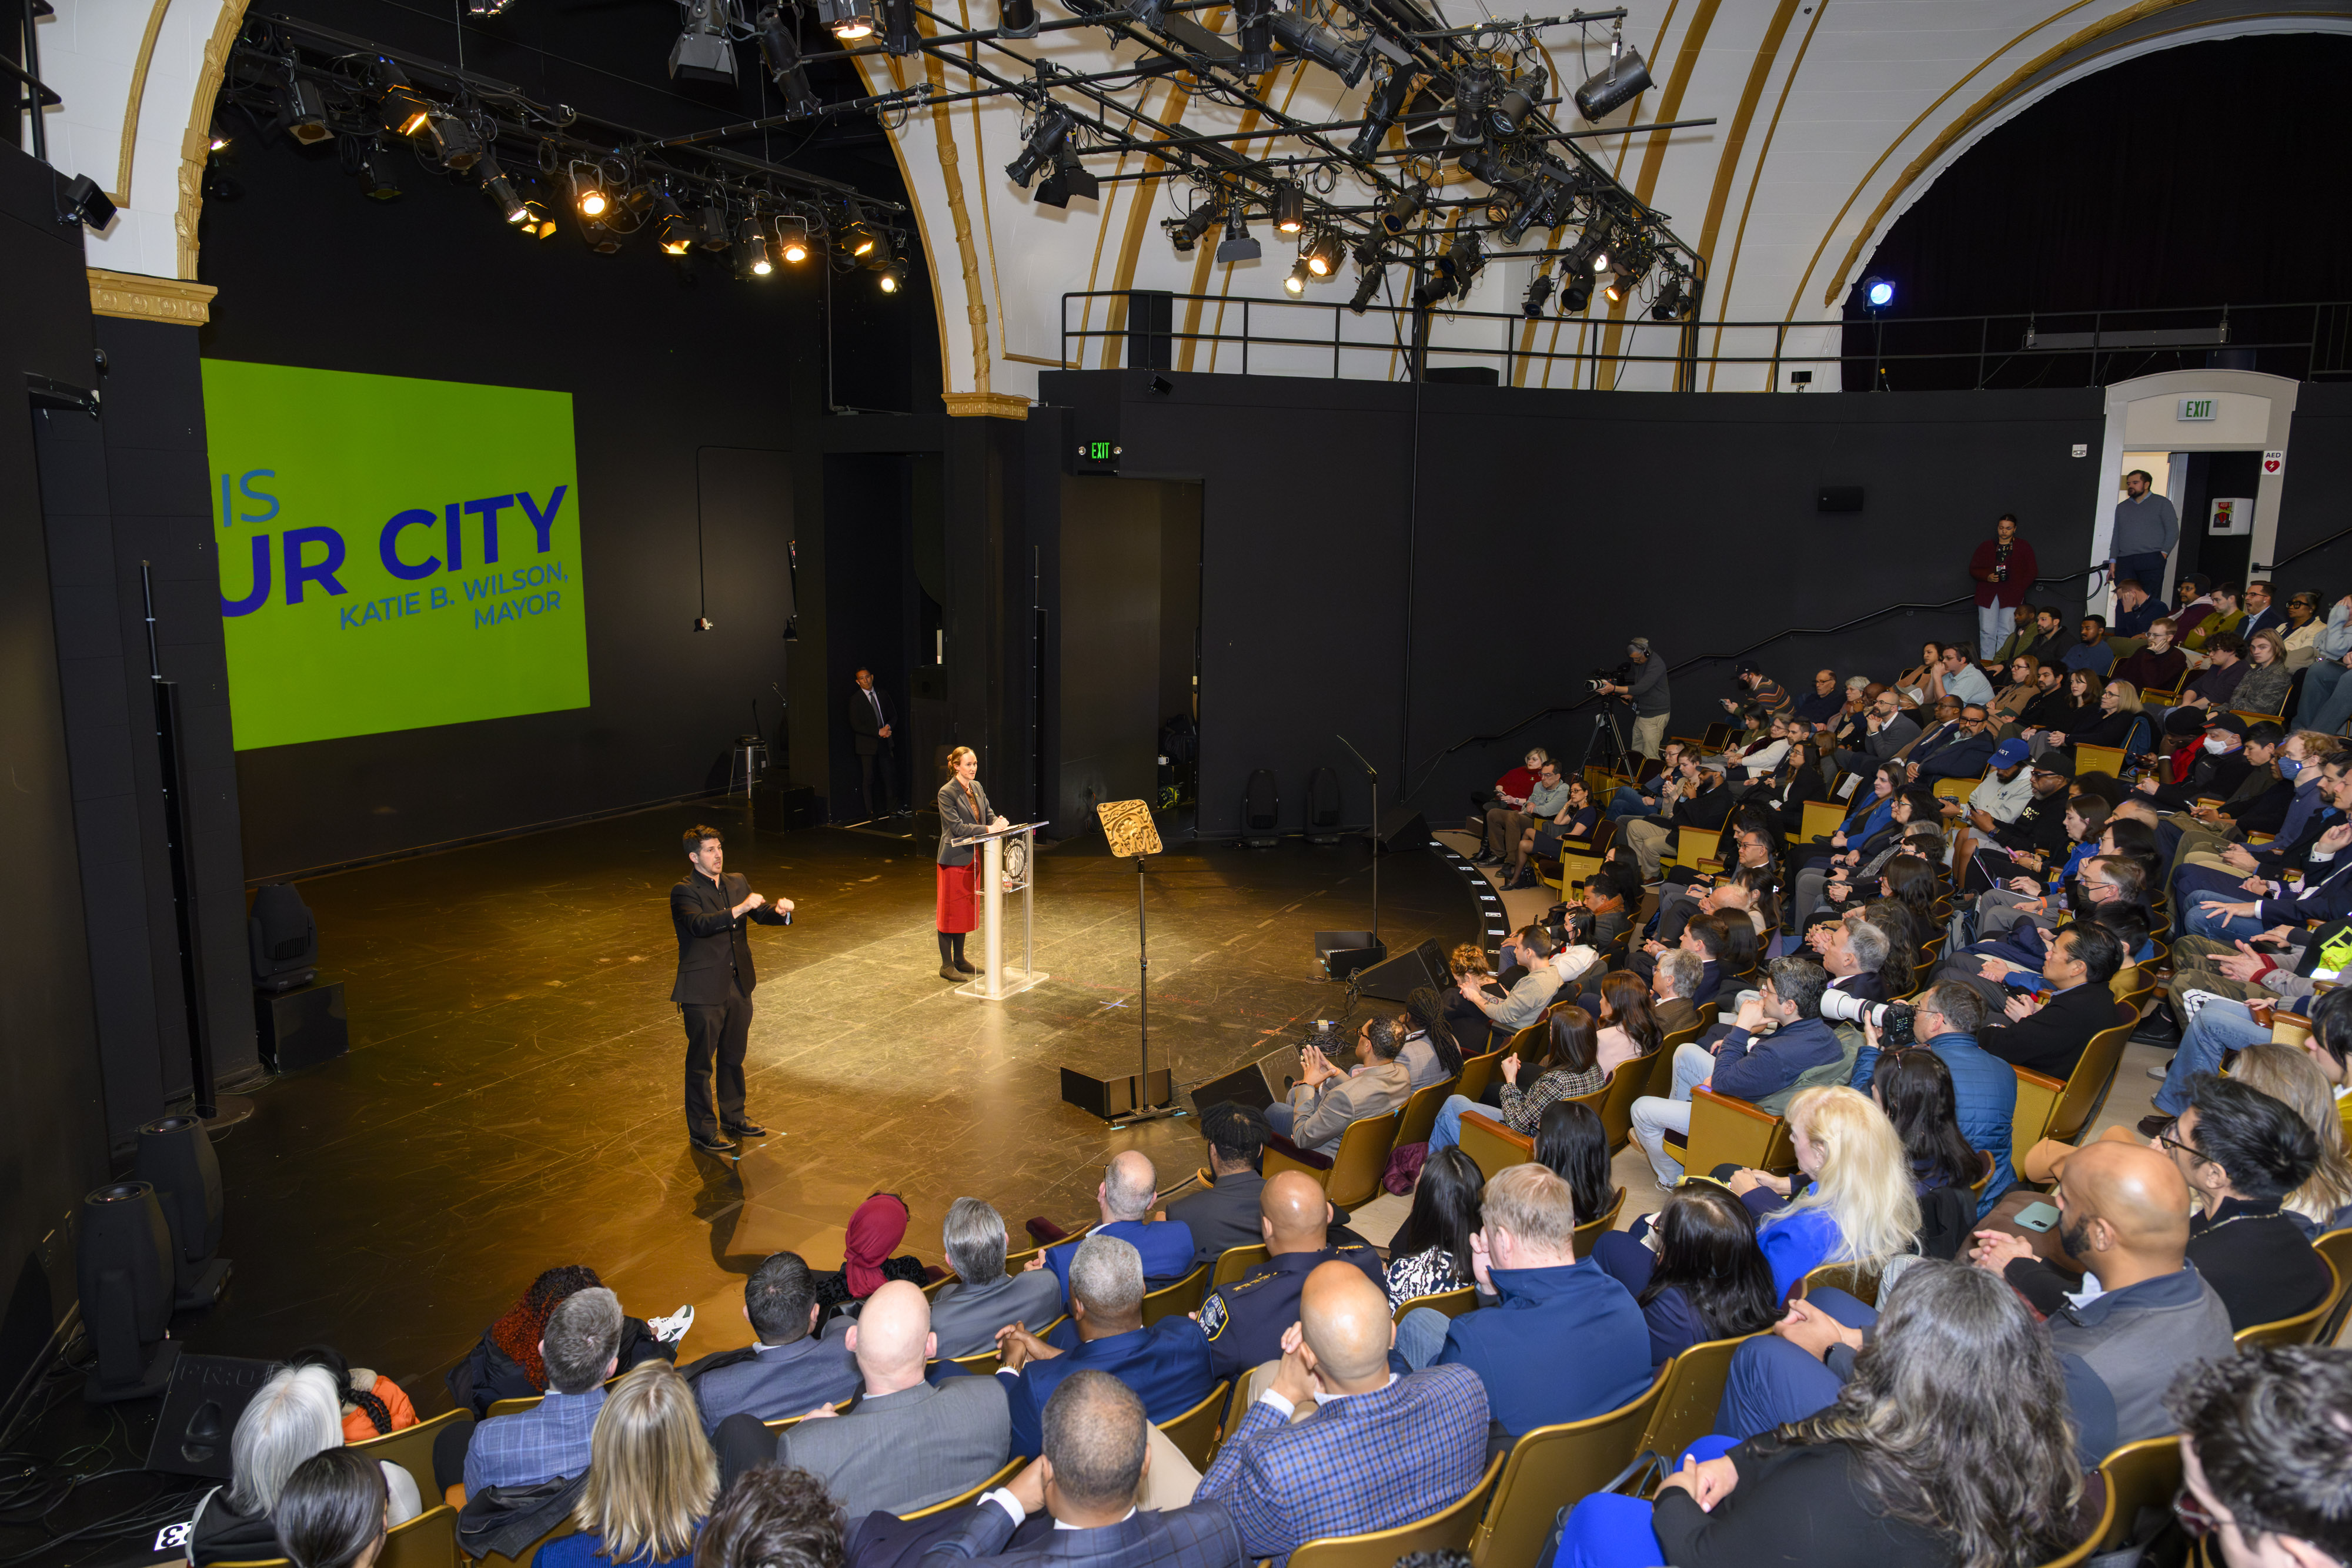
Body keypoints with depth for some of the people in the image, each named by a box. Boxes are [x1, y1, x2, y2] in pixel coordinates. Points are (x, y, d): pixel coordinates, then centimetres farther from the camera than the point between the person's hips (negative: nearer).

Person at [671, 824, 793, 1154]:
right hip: (704, 993, -6)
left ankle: (733, 1118, 37)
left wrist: (780, 912, -19)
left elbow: (762, 914, 3)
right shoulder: (684, 892, -15)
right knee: (701, 1063, 6)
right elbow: (700, 924, -32)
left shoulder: (737, 882, 6)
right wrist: (740, 908, -39)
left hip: (739, 988, 7)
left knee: (733, 1057, 20)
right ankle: (702, 1131, 19)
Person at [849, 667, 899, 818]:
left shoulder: (882, 694, 9)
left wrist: (888, 727, -7)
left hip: (885, 742, 4)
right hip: (867, 744, -4)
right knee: (869, 779, -1)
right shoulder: (855, 699, -5)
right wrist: (879, 732, -16)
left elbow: (892, 714, 16)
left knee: (890, 775, 0)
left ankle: (892, 809, 8)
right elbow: (856, 725, -11)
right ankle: (871, 811, 6)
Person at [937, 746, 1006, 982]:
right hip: (954, 859, -8)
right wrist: (988, 829, -27)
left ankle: (959, 959, 26)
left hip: (972, 858, 8)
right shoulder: (947, 792, -15)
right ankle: (946, 965, 9)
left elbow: (988, 812, 8)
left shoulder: (977, 788, 8)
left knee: (967, 909, 15)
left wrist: (999, 822, -16)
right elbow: (957, 827, -21)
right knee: (951, 911, 1)